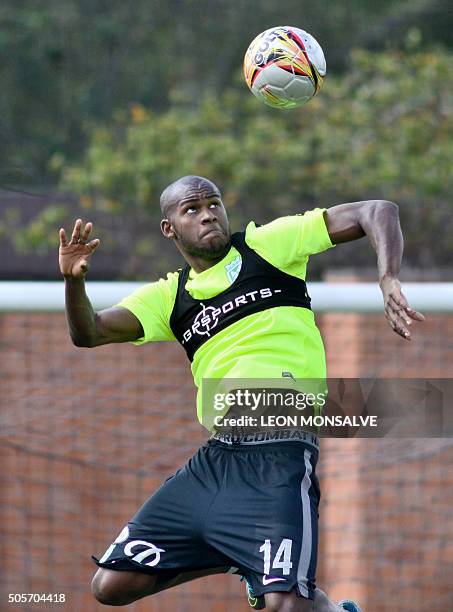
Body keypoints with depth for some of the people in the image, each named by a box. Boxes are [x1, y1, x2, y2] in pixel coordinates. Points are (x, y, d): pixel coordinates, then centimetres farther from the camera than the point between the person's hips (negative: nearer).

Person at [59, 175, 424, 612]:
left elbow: (378, 212, -1)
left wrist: (388, 281, -19)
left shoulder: (266, 245, 3)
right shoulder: (169, 296, 15)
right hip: (214, 460, 6)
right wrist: (74, 279, -16)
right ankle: (240, 560, 25)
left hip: (278, 460, -6)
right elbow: (89, 333, 4)